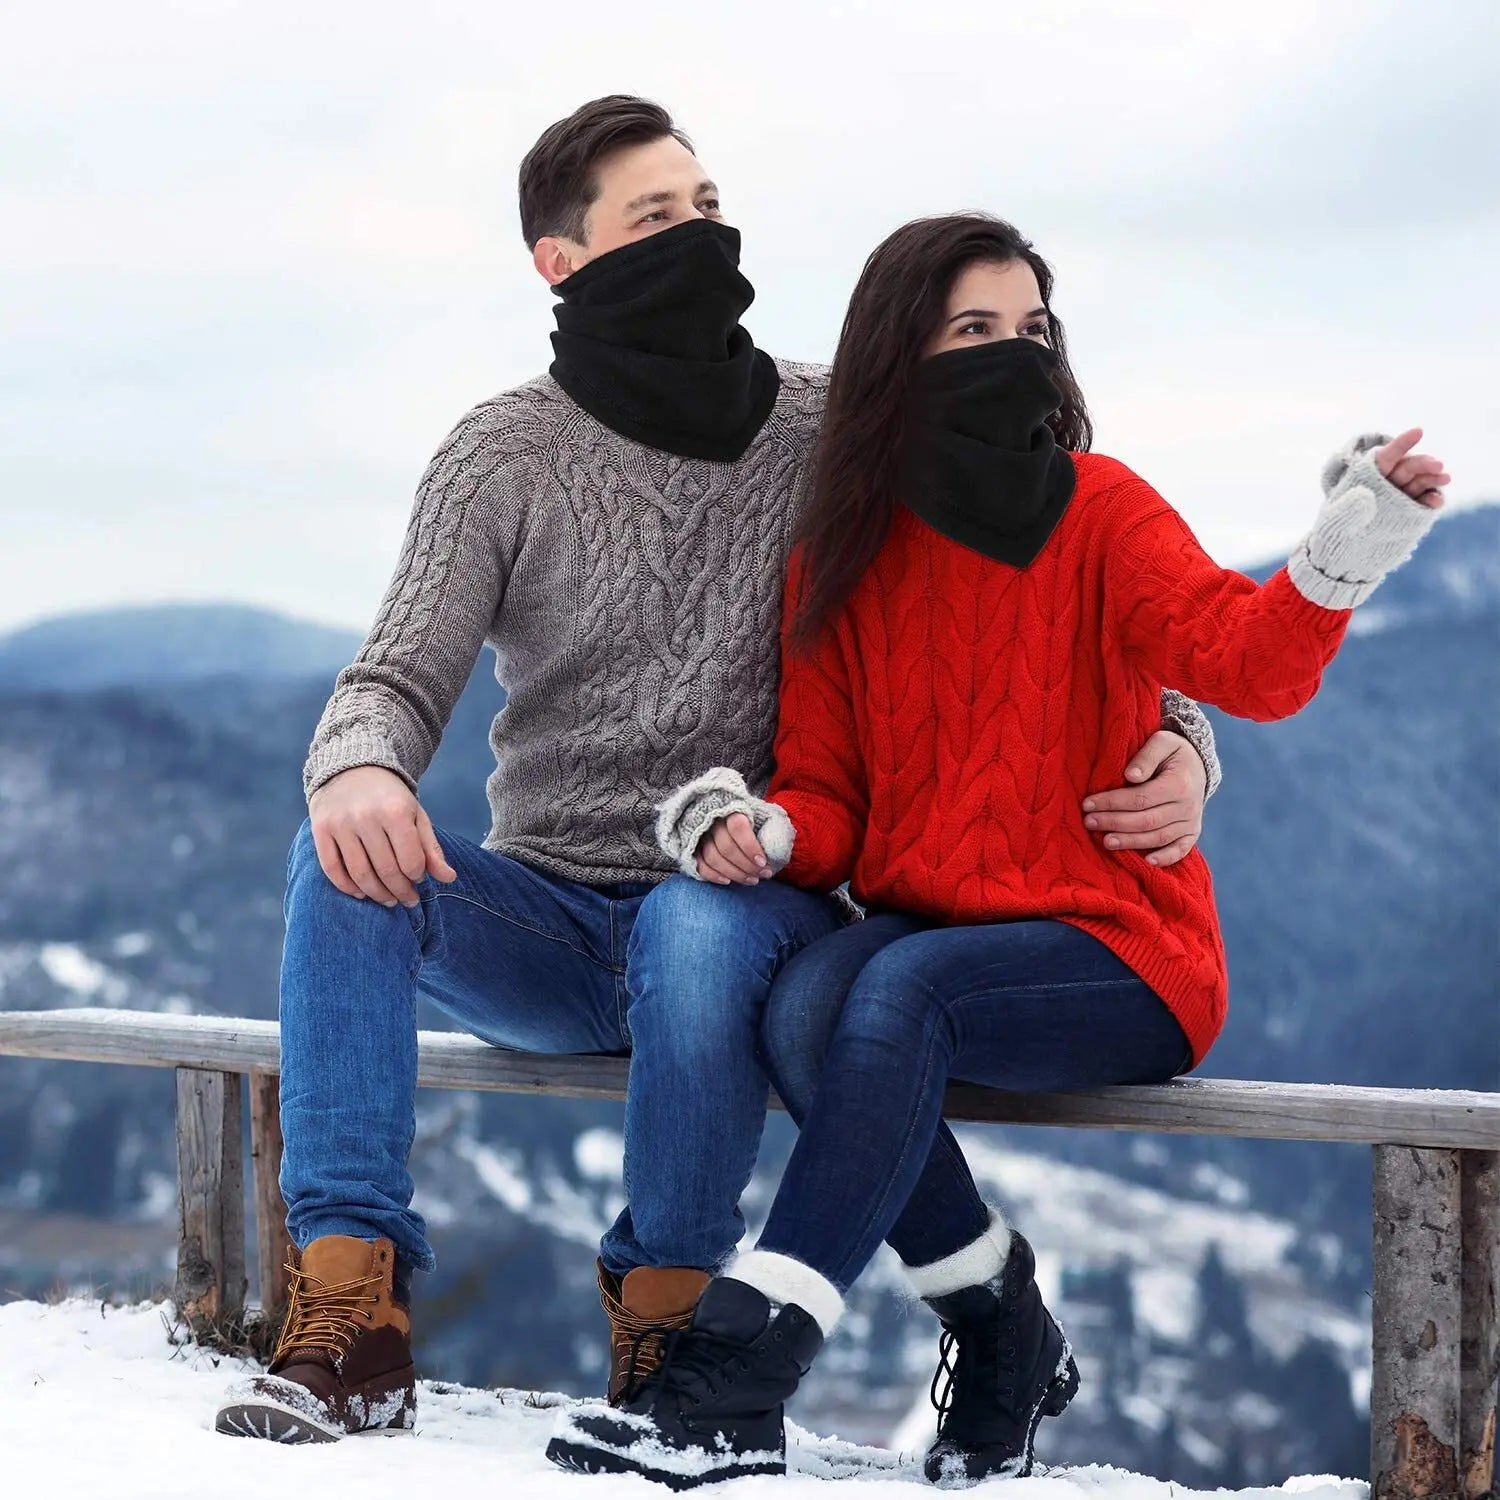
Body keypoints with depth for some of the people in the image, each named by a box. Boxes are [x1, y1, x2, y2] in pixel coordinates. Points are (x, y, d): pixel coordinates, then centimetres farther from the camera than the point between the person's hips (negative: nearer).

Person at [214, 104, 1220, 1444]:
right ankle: (351, 1320, -28)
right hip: (550, 920, 2)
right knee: (344, 862, -27)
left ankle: (663, 1336, -18)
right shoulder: (504, 457, 3)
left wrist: (1173, 732, -18)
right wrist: (357, 767, -31)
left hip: (752, 905, -2)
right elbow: (404, 677, -5)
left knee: (693, 930, -38)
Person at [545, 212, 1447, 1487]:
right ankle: (1002, 1332, -11)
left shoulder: (1102, 514, -2)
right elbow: (830, 799, 9)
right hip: (921, 934, 4)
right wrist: (766, 830, -14)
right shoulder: (843, 562, 8)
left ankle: (740, 1372, -34)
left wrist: (1344, 557, -39)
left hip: (1119, 954, -3)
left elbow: (1249, 664, -19)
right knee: (804, 1006, -29)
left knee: (901, 990, -32)